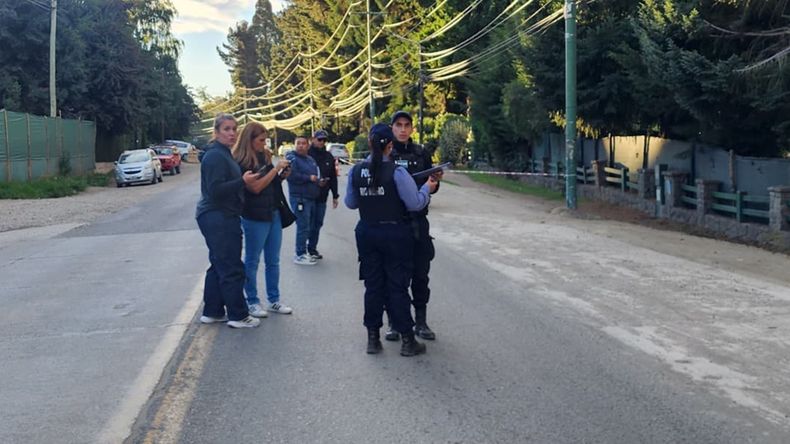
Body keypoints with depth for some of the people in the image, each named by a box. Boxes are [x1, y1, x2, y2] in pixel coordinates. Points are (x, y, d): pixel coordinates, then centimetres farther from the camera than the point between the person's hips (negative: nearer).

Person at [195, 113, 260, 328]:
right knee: (232, 268, -4)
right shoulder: (215, 156, -16)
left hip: (220, 217, 11)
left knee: (219, 266, 15)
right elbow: (215, 190, -23)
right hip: (218, 218, -11)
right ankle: (238, 315, 3)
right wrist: (242, 181, -26)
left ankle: (212, 311, 23)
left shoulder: (224, 154, 16)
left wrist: (244, 180, 13)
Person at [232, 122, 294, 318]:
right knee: (252, 261, 5)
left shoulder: (264, 156, 10)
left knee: (273, 261, 12)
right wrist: (276, 169, -17)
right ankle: (252, 302, 15)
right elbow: (255, 187, -19)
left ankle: (274, 300, 22)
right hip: (255, 217, -7)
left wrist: (282, 176, 0)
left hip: (273, 214, 7)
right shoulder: (241, 162, -12)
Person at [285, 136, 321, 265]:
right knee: (303, 227, -9)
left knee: (307, 227, 14)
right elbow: (291, 175, -22)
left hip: (311, 198, 9)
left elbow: (316, 175, 28)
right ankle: (300, 255, -2)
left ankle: (303, 252, 23)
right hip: (299, 198, -9)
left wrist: (319, 180, 5)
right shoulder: (292, 158, -8)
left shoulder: (310, 159, 17)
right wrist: (309, 178, -16)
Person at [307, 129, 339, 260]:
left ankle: (312, 248, 19)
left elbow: (333, 177, 14)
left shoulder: (328, 157, 11)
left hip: (322, 197, 5)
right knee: (308, 224, -2)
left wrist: (335, 195, 11)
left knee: (318, 224, 9)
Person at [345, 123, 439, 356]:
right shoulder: (397, 172, -17)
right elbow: (415, 203, -15)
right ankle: (407, 340, 12)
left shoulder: (356, 171, -3)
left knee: (373, 285, 13)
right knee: (397, 287, 4)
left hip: (367, 233, 4)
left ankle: (373, 338, 19)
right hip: (395, 233, -4)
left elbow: (350, 203, 8)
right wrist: (427, 188, 2)